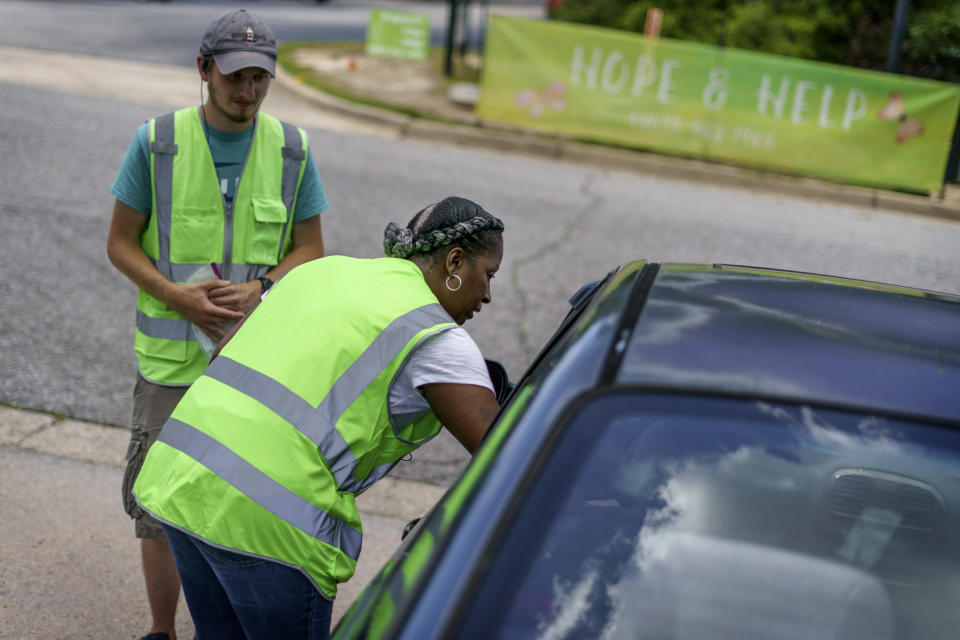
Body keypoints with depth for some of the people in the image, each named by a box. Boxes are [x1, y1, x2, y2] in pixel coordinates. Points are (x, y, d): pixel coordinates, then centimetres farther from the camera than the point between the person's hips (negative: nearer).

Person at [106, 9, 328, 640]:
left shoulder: (291, 148, 0)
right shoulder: (157, 141, -5)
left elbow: (310, 250, 4)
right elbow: (121, 243, 1)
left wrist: (257, 290, -15)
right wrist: (177, 296, -16)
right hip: (172, 357, -1)